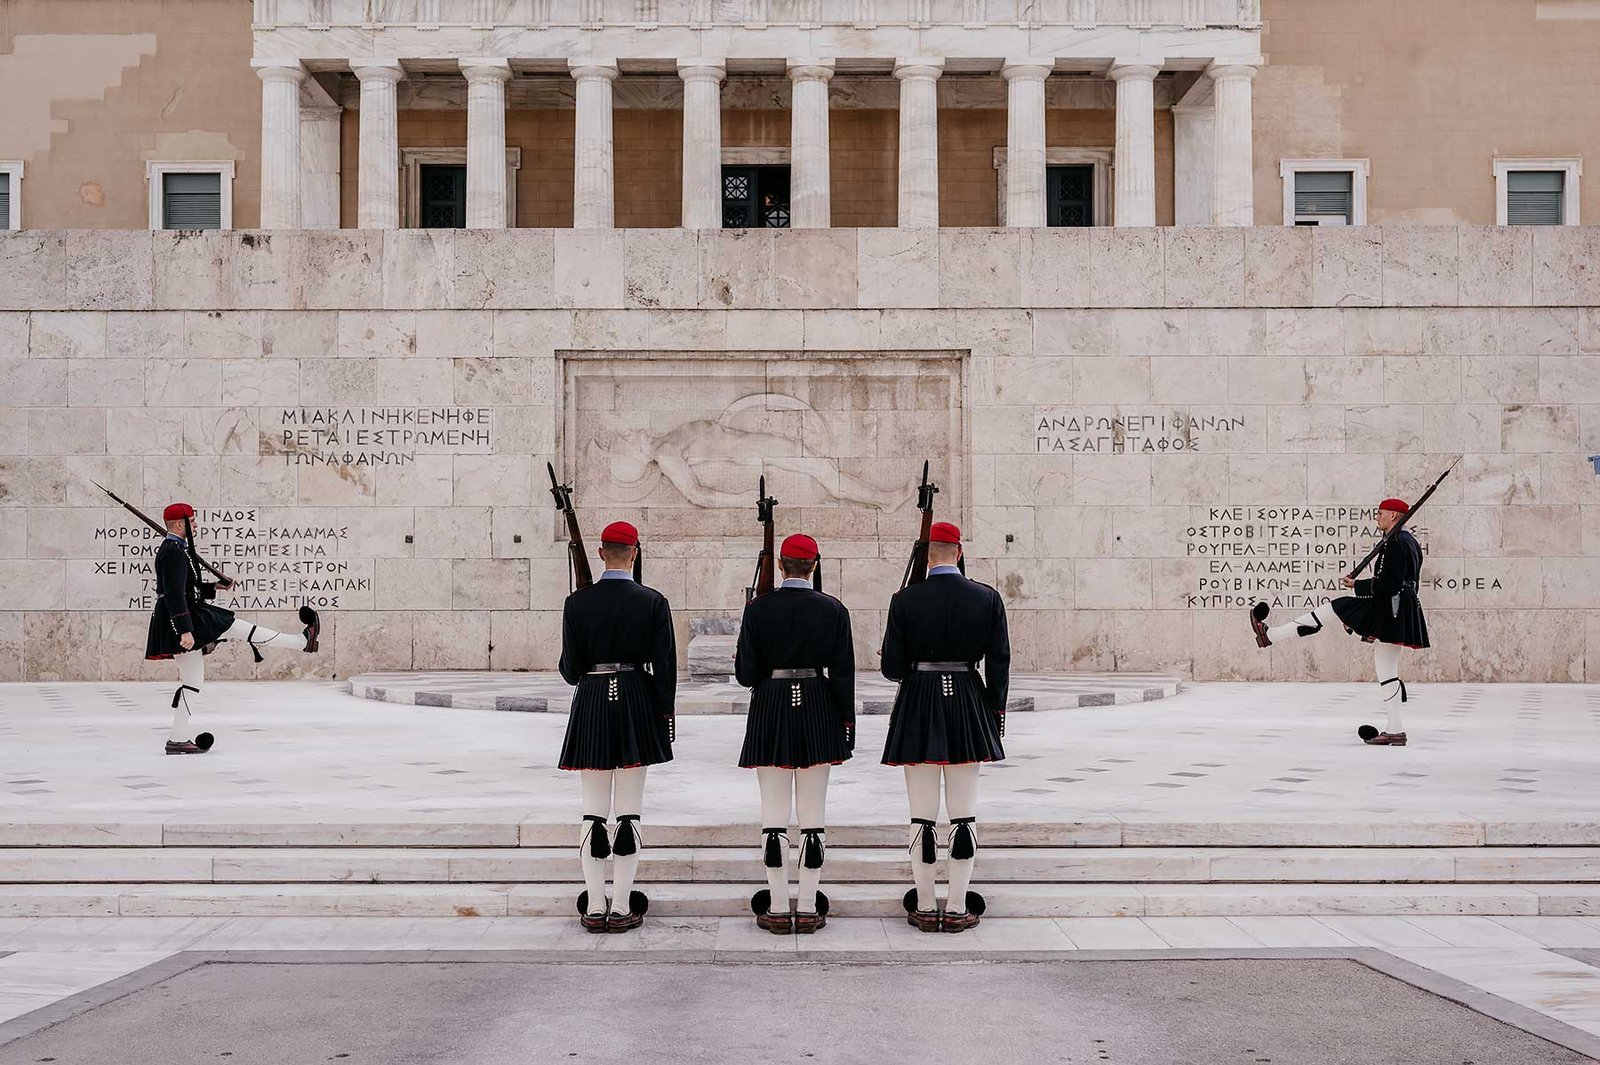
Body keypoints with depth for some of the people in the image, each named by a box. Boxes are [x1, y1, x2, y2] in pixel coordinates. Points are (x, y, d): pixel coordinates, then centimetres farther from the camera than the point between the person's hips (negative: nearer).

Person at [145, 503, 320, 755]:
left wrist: (213, 587, 20)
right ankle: (303, 641, 6)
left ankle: (179, 738, 13)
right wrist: (185, 630, -29)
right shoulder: (174, 552, -16)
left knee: (192, 680, 12)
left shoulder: (172, 549, 18)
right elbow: (175, 595, -24)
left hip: (182, 622, 11)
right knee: (242, 629, -3)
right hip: (187, 620, -11)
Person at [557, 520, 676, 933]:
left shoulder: (577, 602, -3)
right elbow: (665, 664, -5)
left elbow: (569, 668, -1)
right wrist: (665, 712, 4)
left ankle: (594, 908, 11)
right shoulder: (653, 602, -4)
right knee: (629, 811, 5)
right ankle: (622, 909, 7)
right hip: (638, 705, -1)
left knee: (593, 812, 7)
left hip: (591, 705, 1)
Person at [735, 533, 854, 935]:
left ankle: (777, 909, 8)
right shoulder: (833, 610, -2)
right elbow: (843, 673, -2)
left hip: (770, 711, -1)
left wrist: (741, 662, 17)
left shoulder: (758, 608, -5)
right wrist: (847, 721, 5)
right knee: (814, 813, 7)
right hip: (817, 712, 1)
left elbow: (746, 674, -5)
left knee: (774, 814, 4)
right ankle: (808, 909, 11)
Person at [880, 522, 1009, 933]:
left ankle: (925, 908, 13)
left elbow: (892, 667, -5)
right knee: (964, 814, 8)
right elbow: (999, 664, 1)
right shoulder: (988, 598, -2)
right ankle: (958, 909, 11)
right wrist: (996, 713, 11)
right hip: (968, 703, 1)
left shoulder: (906, 599, -7)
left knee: (923, 816, 6)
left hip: (918, 706, -1)